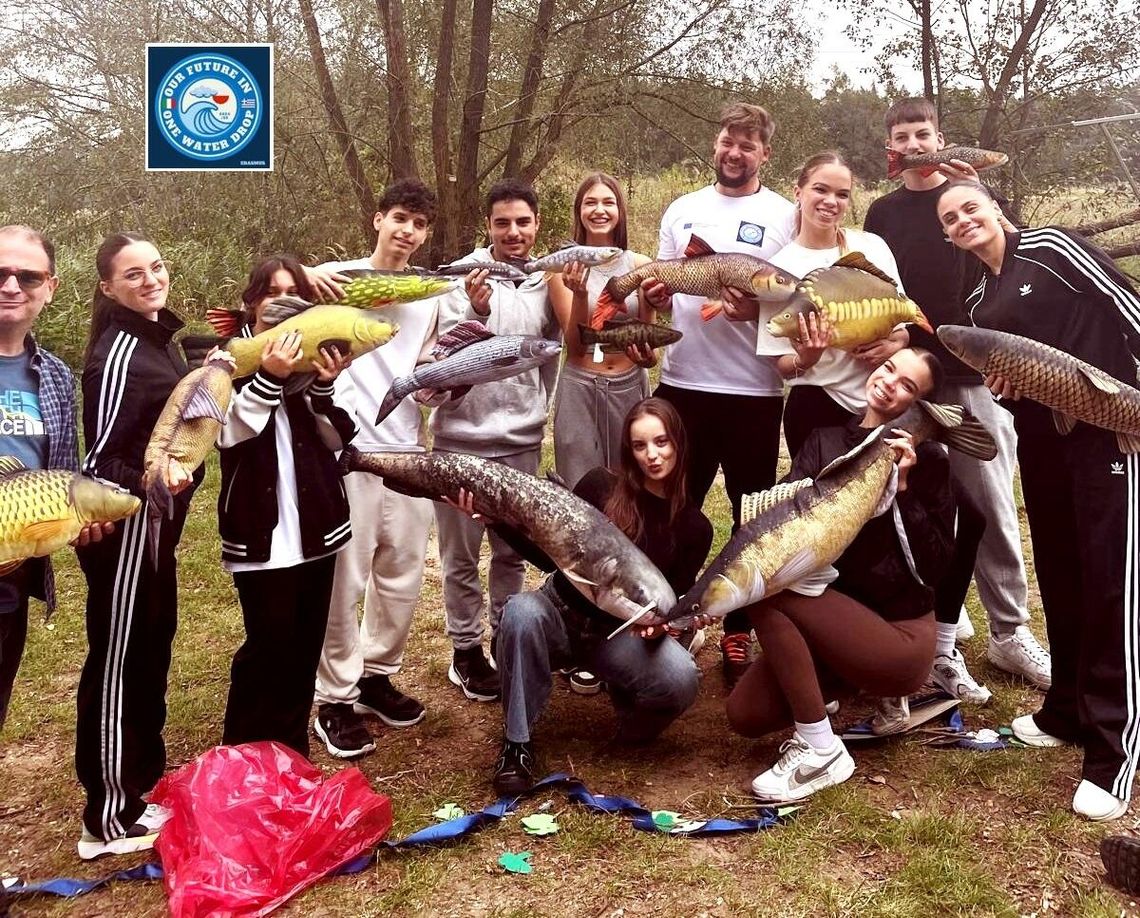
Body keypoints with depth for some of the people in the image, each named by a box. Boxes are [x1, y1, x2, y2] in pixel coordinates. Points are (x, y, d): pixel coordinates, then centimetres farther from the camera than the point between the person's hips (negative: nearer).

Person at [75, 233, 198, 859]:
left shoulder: (158, 338, 9)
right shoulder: (119, 353, -19)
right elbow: (100, 461, -22)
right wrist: (154, 481, -37)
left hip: (155, 522, 10)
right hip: (125, 526, -10)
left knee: (151, 648, 19)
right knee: (118, 662, -1)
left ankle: (142, 781, 35)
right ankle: (111, 820, 11)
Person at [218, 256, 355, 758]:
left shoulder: (314, 358, 10)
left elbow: (337, 439, 2)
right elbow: (228, 431, -17)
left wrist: (324, 386, -14)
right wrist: (268, 378, -28)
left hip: (316, 525, 5)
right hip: (261, 532, -5)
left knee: (306, 645, 12)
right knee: (270, 647, -5)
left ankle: (292, 755, 27)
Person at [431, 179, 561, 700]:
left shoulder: (547, 281, 4)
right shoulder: (461, 277, -9)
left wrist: (539, 409, 13)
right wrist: (477, 312, -28)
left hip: (522, 440, 4)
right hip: (462, 437, -3)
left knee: (514, 551, 15)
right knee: (461, 555, 7)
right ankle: (466, 650, 22)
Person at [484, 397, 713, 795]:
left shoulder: (694, 527, -4)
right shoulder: (601, 486, -10)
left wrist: (658, 624, -26)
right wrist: (497, 517, -20)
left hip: (619, 635, 1)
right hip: (560, 614, 0)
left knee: (680, 677, -31)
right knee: (520, 610, -36)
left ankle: (632, 723, 6)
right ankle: (517, 742, -17)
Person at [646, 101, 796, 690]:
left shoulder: (785, 216, 1)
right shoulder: (682, 210, 11)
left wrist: (760, 310, -20)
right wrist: (654, 298, -6)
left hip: (753, 391, -3)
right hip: (681, 383, 3)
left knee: (753, 516, 7)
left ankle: (739, 632, 22)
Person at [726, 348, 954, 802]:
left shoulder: (927, 461, -5)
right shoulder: (826, 440, 8)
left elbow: (934, 567, -11)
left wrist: (902, 489, -20)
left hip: (899, 635, -5)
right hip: (833, 618, 5)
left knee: (765, 588, -27)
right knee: (746, 715, -12)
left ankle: (820, 751, -15)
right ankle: (847, 681, 15)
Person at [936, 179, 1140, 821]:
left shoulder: (1051, 249, -4)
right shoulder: (980, 304, 16)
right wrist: (1000, 388, -4)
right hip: (1041, 444, 7)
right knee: (1060, 581, 13)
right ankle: (1068, 711, 28)